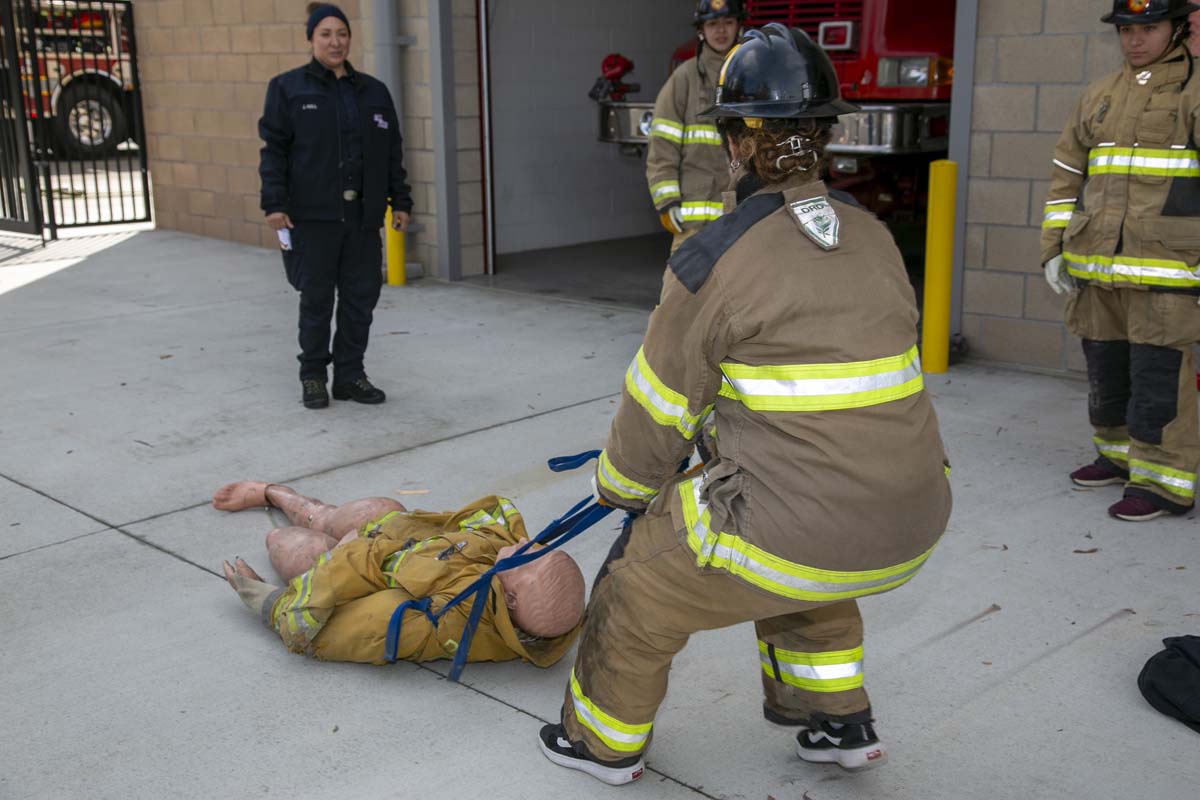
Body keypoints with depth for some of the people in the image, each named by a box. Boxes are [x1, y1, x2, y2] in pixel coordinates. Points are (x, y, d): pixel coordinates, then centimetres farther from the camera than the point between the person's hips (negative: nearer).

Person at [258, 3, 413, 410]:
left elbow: (392, 153, 16)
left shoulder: (373, 91, 14)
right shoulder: (288, 87, 4)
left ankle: (350, 375, 17)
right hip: (313, 215, -3)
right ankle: (313, 377, 13)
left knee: (361, 297, 5)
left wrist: (400, 202, 10)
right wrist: (274, 203, -10)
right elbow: (273, 148, -1)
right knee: (316, 299, 1)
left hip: (363, 216, 4)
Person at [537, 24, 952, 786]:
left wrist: (621, 486, 21)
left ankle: (606, 741, 40)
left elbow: (660, 407, -1)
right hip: (912, 523, 6)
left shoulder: (714, 261, -11)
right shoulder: (874, 236, 8)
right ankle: (840, 721, 44)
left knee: (645, 584, 20)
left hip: (795, 528, -6)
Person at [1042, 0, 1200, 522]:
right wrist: (1055, 250, 10)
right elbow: (1066, 177, 17)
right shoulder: (1099, 97, 14)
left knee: (1158, 374, -7)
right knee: (1105, 367, 14)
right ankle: (1119, 454, 30)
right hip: (1095, 267, 6)